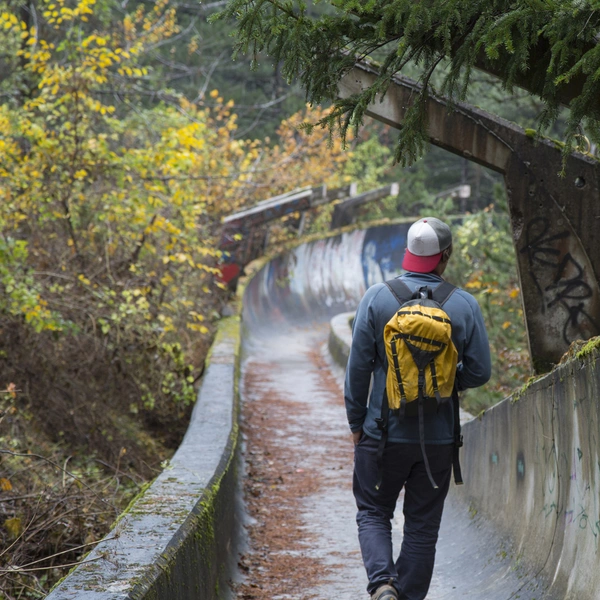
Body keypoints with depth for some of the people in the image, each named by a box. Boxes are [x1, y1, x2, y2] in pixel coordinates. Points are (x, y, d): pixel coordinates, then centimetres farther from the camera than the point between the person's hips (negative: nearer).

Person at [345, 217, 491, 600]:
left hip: (384, 432, -1)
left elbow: (358, 367, -5)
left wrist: (356, 422, 6)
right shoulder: (465, 305, -5)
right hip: (439, 436, 1)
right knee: (423, 525, 12)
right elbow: (480, 372, -3)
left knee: (373, 513, 13)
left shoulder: (377, 298, -7)